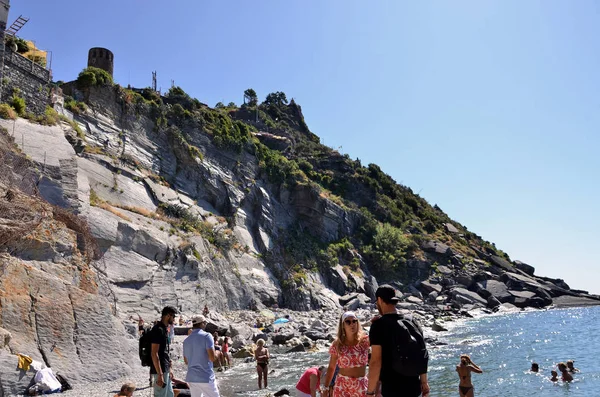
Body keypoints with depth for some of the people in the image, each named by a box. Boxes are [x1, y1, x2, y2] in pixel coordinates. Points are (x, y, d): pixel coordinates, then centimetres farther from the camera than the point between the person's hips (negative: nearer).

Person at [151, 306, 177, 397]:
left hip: (165, 370, 10)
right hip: (160, 371, -10)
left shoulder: (164, 329, 13)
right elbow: (154, 354, -21)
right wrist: (160, 375, -23)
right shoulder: (158, 330, -17)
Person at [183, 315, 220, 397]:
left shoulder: (186, 340, 10)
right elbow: (212, 358, -17)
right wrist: (217, 354, 3)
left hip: (191, 377, 7)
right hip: (206, 377, -6)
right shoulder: (206, 336, -10)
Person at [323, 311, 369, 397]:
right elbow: (331, 368, 6)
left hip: (361, 386, 0)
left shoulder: (364, 340, -3)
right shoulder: (337, 344, -1)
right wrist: (326, 388, 6)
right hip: (341, 386, 0)